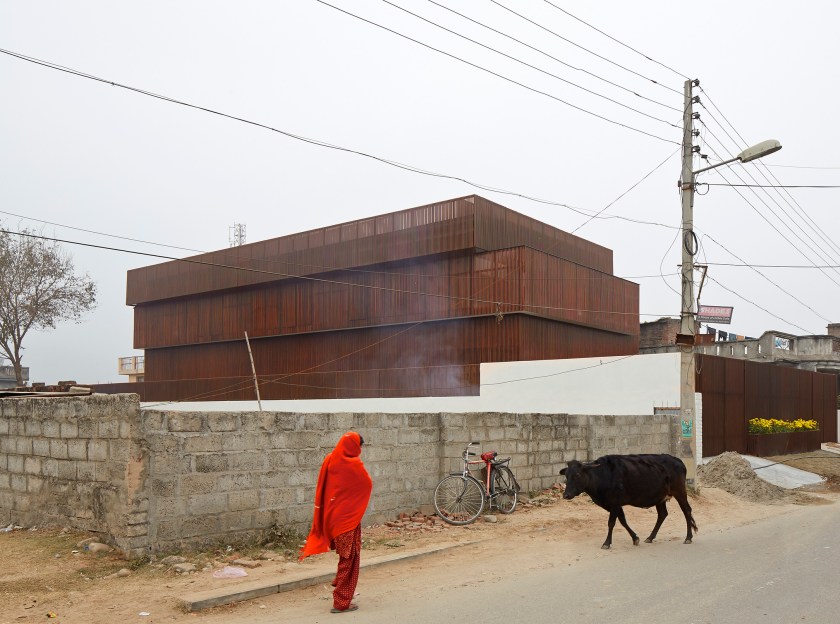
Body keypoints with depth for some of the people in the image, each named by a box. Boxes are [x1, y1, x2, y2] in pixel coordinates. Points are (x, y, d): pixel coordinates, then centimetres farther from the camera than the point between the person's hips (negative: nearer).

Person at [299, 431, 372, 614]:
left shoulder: (329, 460, 1)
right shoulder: (354, 465, -18)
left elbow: (321, 487, 7)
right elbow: (368, 485, -6)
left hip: (331, 516, 7)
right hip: (348, 517, -7)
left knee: (344, 555, 28)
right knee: (349, 558, 4)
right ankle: (341, 602, 7)